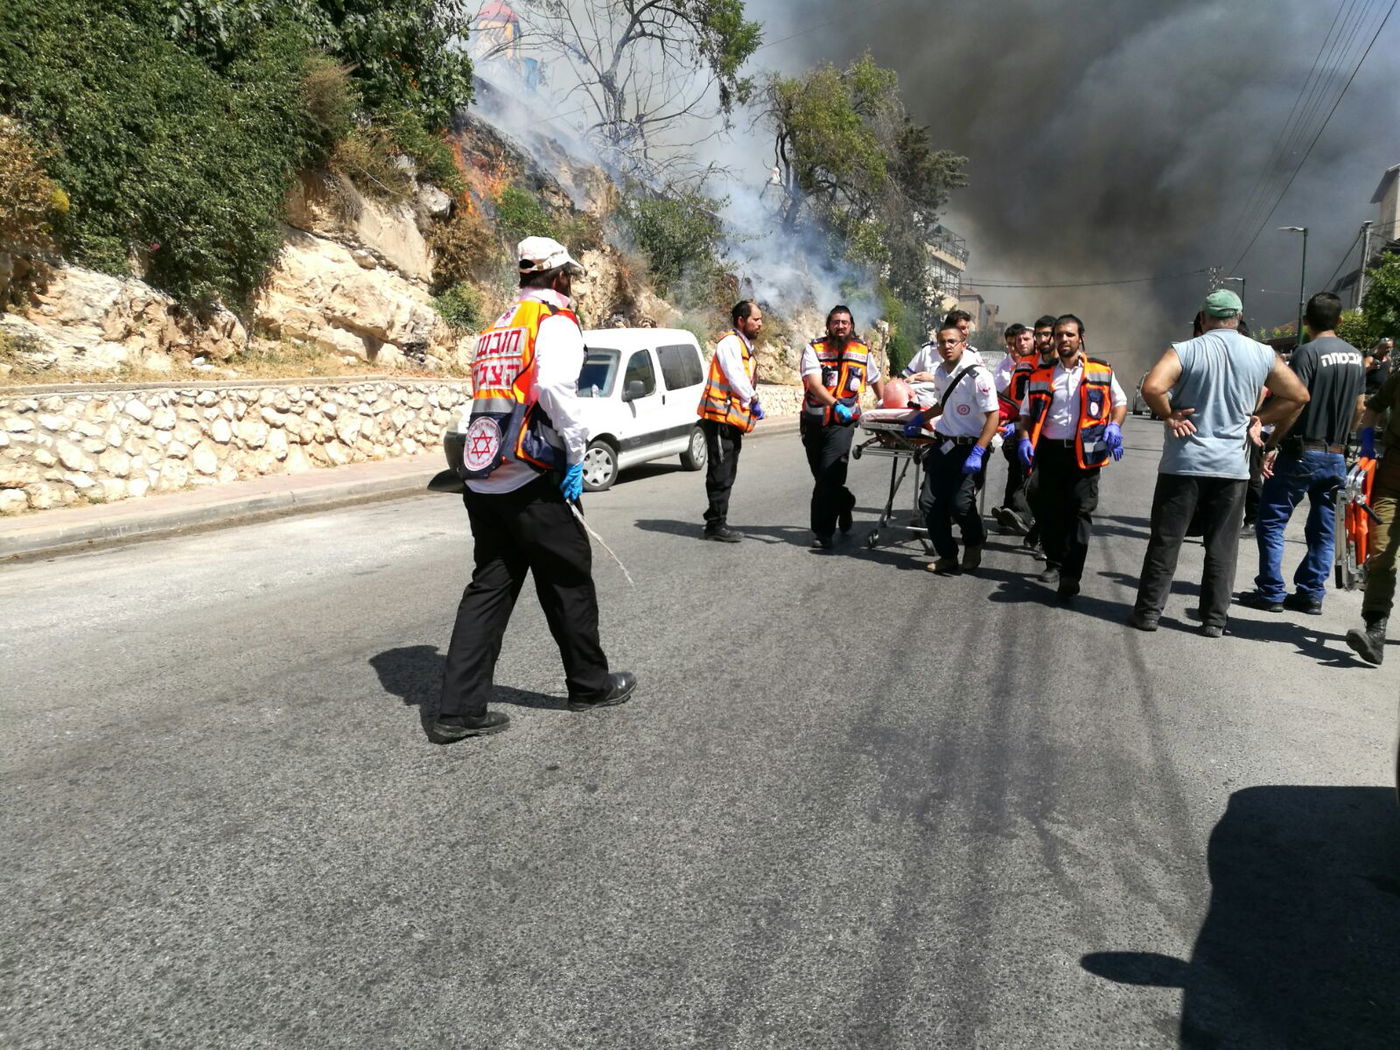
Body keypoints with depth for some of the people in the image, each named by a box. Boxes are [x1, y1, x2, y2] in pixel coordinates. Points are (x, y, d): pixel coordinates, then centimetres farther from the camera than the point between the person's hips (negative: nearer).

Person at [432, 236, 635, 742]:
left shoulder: (497, 327, 20)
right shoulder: (556, 320, -4)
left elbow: (490, 397, 19)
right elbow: (556, 386, -23)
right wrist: (575, 454, -14)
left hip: (481, 483, 7)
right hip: (529, 481, -7)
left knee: (489, 587, 9)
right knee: (569, 579, 9)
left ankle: (459, 709, 7)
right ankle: (591, 685, 24)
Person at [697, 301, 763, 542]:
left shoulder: (746, 348, 22)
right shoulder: (730, 343, -9)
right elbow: (735, 376, -17)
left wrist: (752, 403, 6)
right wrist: (753, 400, -6)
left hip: (733, 420, 10)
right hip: (720, 417, -10)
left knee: (726, 476, 13)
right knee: (720, 475, -8)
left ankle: (716, 523, 20)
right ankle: (716, 525, -4)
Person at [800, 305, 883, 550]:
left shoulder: (862, 351, 5)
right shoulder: (814, 349, -4)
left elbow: (876, 381, 23)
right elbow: (815, 384, -20)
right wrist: (835, 404, -34)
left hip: (843, 423, -1)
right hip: (813, 421, 1)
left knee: (829, 476, -15)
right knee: (821, 475, 12)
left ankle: (823, 532, -10)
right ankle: (845, 501, 42)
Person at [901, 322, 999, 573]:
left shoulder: (977, 374, -15)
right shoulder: (940, 373, 8)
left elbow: (993, 416, -17)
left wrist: (978, 453, -24)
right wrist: (921, 417, 15)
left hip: (969, 447, -7)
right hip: (943, 445, 7)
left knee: (960, 504, -15)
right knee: (929, 502, -1)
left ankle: (974, 543, 18)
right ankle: (948, 558, 14)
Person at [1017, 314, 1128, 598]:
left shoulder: (1100, 371, 5)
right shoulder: (1040, 374, 9)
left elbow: (1120, 402, 16)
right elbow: (1027, 413, 13)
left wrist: (1114, 426, -3)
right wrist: (1025, 439, -4)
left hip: (1084, 453, -2)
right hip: (1049, 450, 2)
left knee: (1080, 511, -2)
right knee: (1044, 506, 1)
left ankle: (1071, 575, 2)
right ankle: (1055, 562, 20)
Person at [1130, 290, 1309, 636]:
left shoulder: (1185, 351, -7)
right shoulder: (1262, 355, 4)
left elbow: (1151, 388, -22)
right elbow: (1298, 395, 10)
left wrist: (1169, 415, -6)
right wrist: (1259, 419, 12)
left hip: (1183, 462, -2)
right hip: (1232, 465, 2)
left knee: (1165, 540, 5)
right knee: (1222, 546, 9)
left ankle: (1148, 611, 9)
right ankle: (1214, 620, 13)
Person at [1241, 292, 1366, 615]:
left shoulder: (1308, 352, -12)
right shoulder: (1355, 356, 10)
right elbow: (1359, 408, 14)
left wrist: (1271, 445, -14)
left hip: (1301, 453, -7)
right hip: (1335, 456, 7)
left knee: (1271, 522, 1)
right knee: (1323, 529, 11)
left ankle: (1271, 593, 1)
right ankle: (1311, 594, 14)